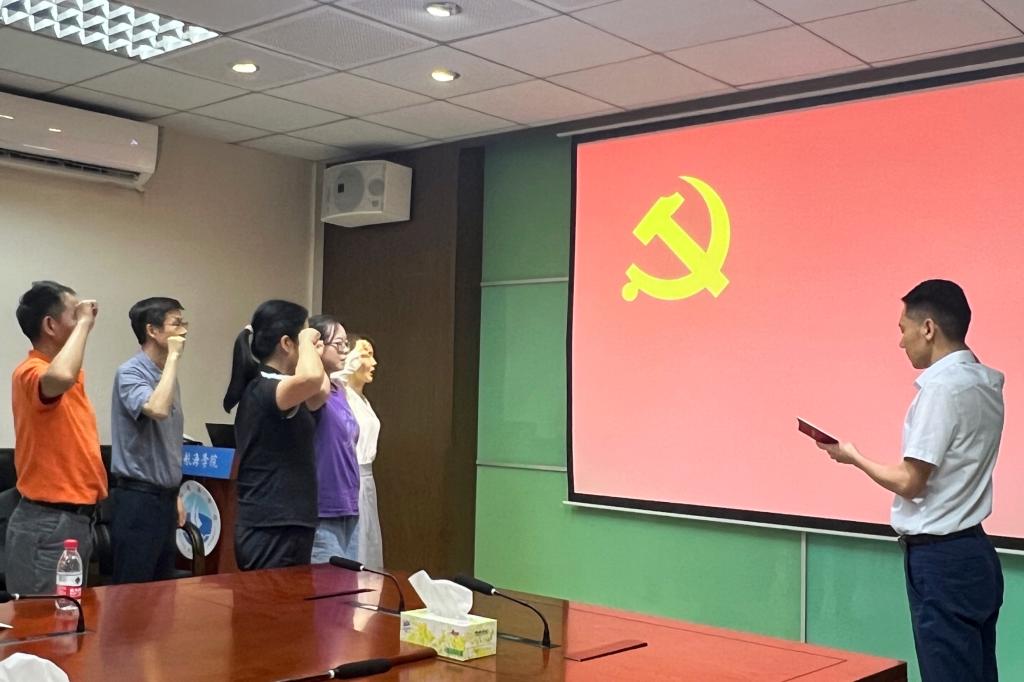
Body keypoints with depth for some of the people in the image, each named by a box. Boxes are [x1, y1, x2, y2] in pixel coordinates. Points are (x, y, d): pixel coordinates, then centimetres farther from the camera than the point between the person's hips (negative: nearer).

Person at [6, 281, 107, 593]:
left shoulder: (71, 374, 11)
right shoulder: (31, 372, -17)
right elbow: (60, 378, -40)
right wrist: (84, 323, -27)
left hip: (77, 517, 9)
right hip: (48, 523, -9)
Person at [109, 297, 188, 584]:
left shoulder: (166, 375, 12)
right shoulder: (130, 373, -13)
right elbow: (157, 409, -34)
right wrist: (173, 357, -23)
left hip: (163, 496, 8)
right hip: (138, 497, -8)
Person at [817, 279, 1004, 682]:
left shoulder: (941, 385, -18)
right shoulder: (985, 382, 9)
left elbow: (910, 482, -17)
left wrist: (853, 458, -3)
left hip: (941, 558, -9)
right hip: (973, 552, 9)